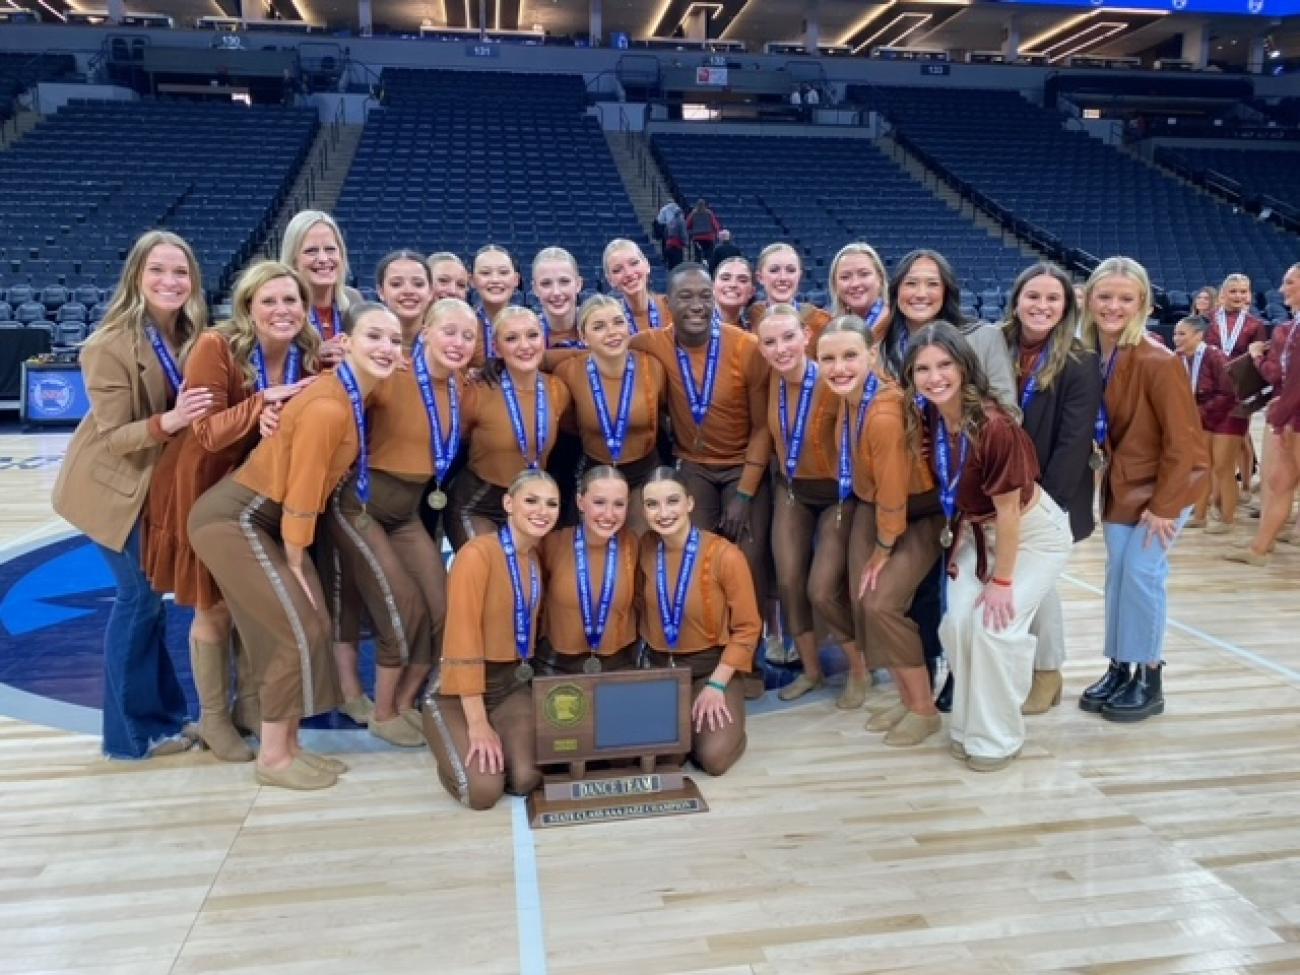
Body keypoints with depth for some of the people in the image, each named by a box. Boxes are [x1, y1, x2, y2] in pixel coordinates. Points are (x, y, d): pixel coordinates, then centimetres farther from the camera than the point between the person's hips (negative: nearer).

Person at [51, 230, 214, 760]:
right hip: (114, 486, -6)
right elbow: (113, 436, -21)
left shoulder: (188, 335, -5)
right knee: (140, 597, -3)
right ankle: (133, 731, 11)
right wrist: (167, 421, -40)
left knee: (145, 595, 12)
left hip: (155, 482, 6)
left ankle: (158, 714, 23)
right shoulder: (110, 346, -23)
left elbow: (200, 409, -3)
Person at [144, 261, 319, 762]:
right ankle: (213, 718, 23)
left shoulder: (309, 357, -9)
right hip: (206, 491, -4)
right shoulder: (215, 347, -22)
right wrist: (263, 401, -36)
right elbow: (207, 433, -26)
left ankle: (251, 703, 30)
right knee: (215, 607, 5)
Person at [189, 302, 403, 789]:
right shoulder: (328, 406, -25)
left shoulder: (354, 397, 3)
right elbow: (300, 497, -20)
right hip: (233, 521, -9)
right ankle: (273, 758, 9)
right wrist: (296, 568, -11)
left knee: (312, 628, 10)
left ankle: (289, 745, 23)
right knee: (299, 634, -6)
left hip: (263, 521, 9)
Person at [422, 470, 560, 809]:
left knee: (527, 780, -15)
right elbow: (463, 639, -21)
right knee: (484, 790, -19)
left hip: (515, 684, 6)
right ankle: (460, 740, 13)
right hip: (465, 688, -5)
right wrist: (478, 723, -21)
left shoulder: (539, 556, 3)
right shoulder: (477, 553, -20)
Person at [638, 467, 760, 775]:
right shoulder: (645, 548, -6)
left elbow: (747, 628, -11)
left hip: (711, 665, -3)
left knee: (713, 756, -22)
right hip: (657, 666, 3)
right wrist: (645, 656, 1)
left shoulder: (725, 555, -19)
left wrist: (716, 684, -15)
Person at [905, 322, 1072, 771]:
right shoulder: (927, 419, -13)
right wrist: (957, 535, 1)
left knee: (994, 625, -14)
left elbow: (1008, 509, -25)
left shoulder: (995, 426, -33)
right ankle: (969, 725, 16)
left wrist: (1002, 581, -18)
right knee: (956, 623, -5)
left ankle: (998, 737, 8)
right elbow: (949, 489, -1)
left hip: (1034, 533, -6)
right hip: (978, 531, 6)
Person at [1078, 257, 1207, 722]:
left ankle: (1150, 681, 7)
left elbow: (1183, 440, -20)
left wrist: (1164, 504, -18)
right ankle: (1118, 670, 19)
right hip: (1120, 486, 6)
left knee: (1143, 574, -9)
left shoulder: (1159, 362, -24)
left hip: (1165, 486, -6)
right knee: (1117, 575, 7)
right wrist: (1105, 467, 2)